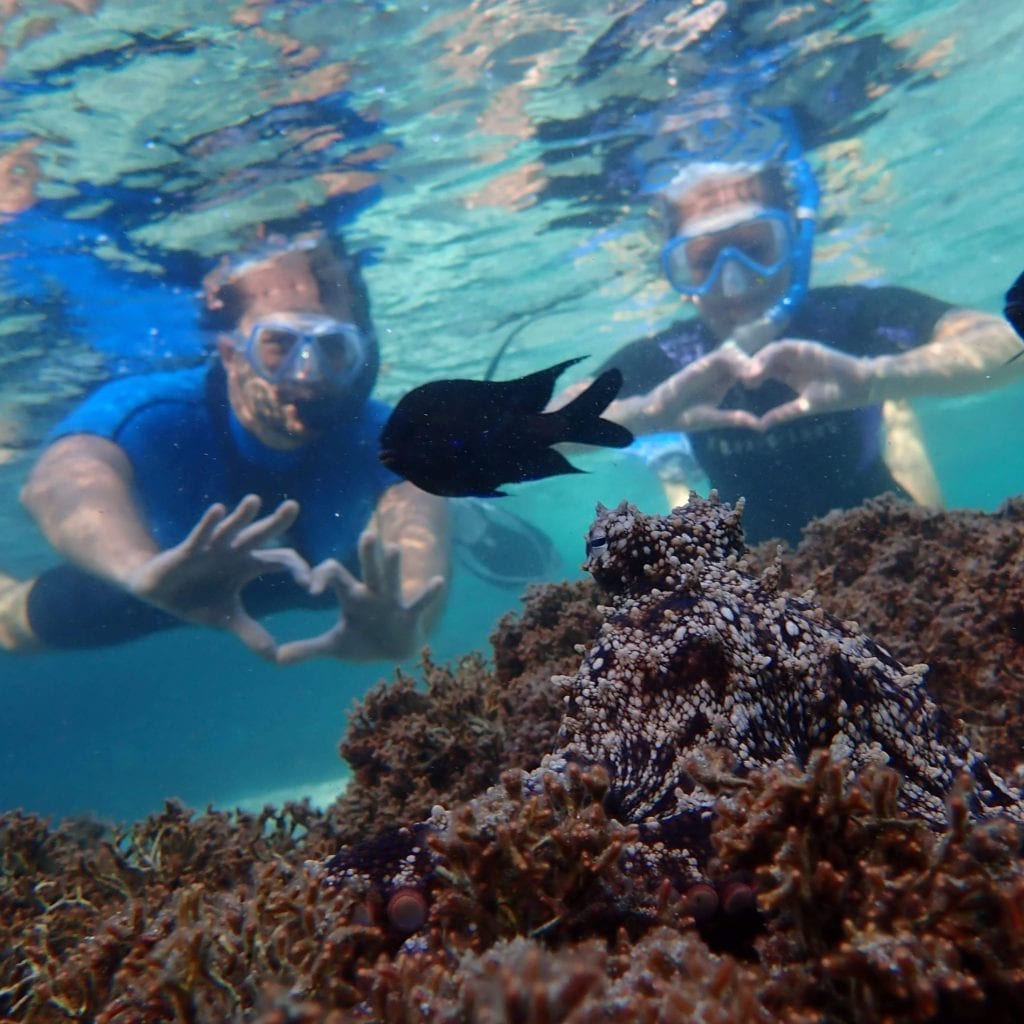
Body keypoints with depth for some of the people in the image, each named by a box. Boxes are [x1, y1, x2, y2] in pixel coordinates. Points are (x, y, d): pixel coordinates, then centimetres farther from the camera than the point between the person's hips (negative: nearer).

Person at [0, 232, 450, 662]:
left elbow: (416, 506, -60)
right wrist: (146, 570, -83)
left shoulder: (374, 436, -39)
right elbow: (61, 480, -61)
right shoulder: (151, 414, -41)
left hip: (307, 575, 1)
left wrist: (403, 617, -82)